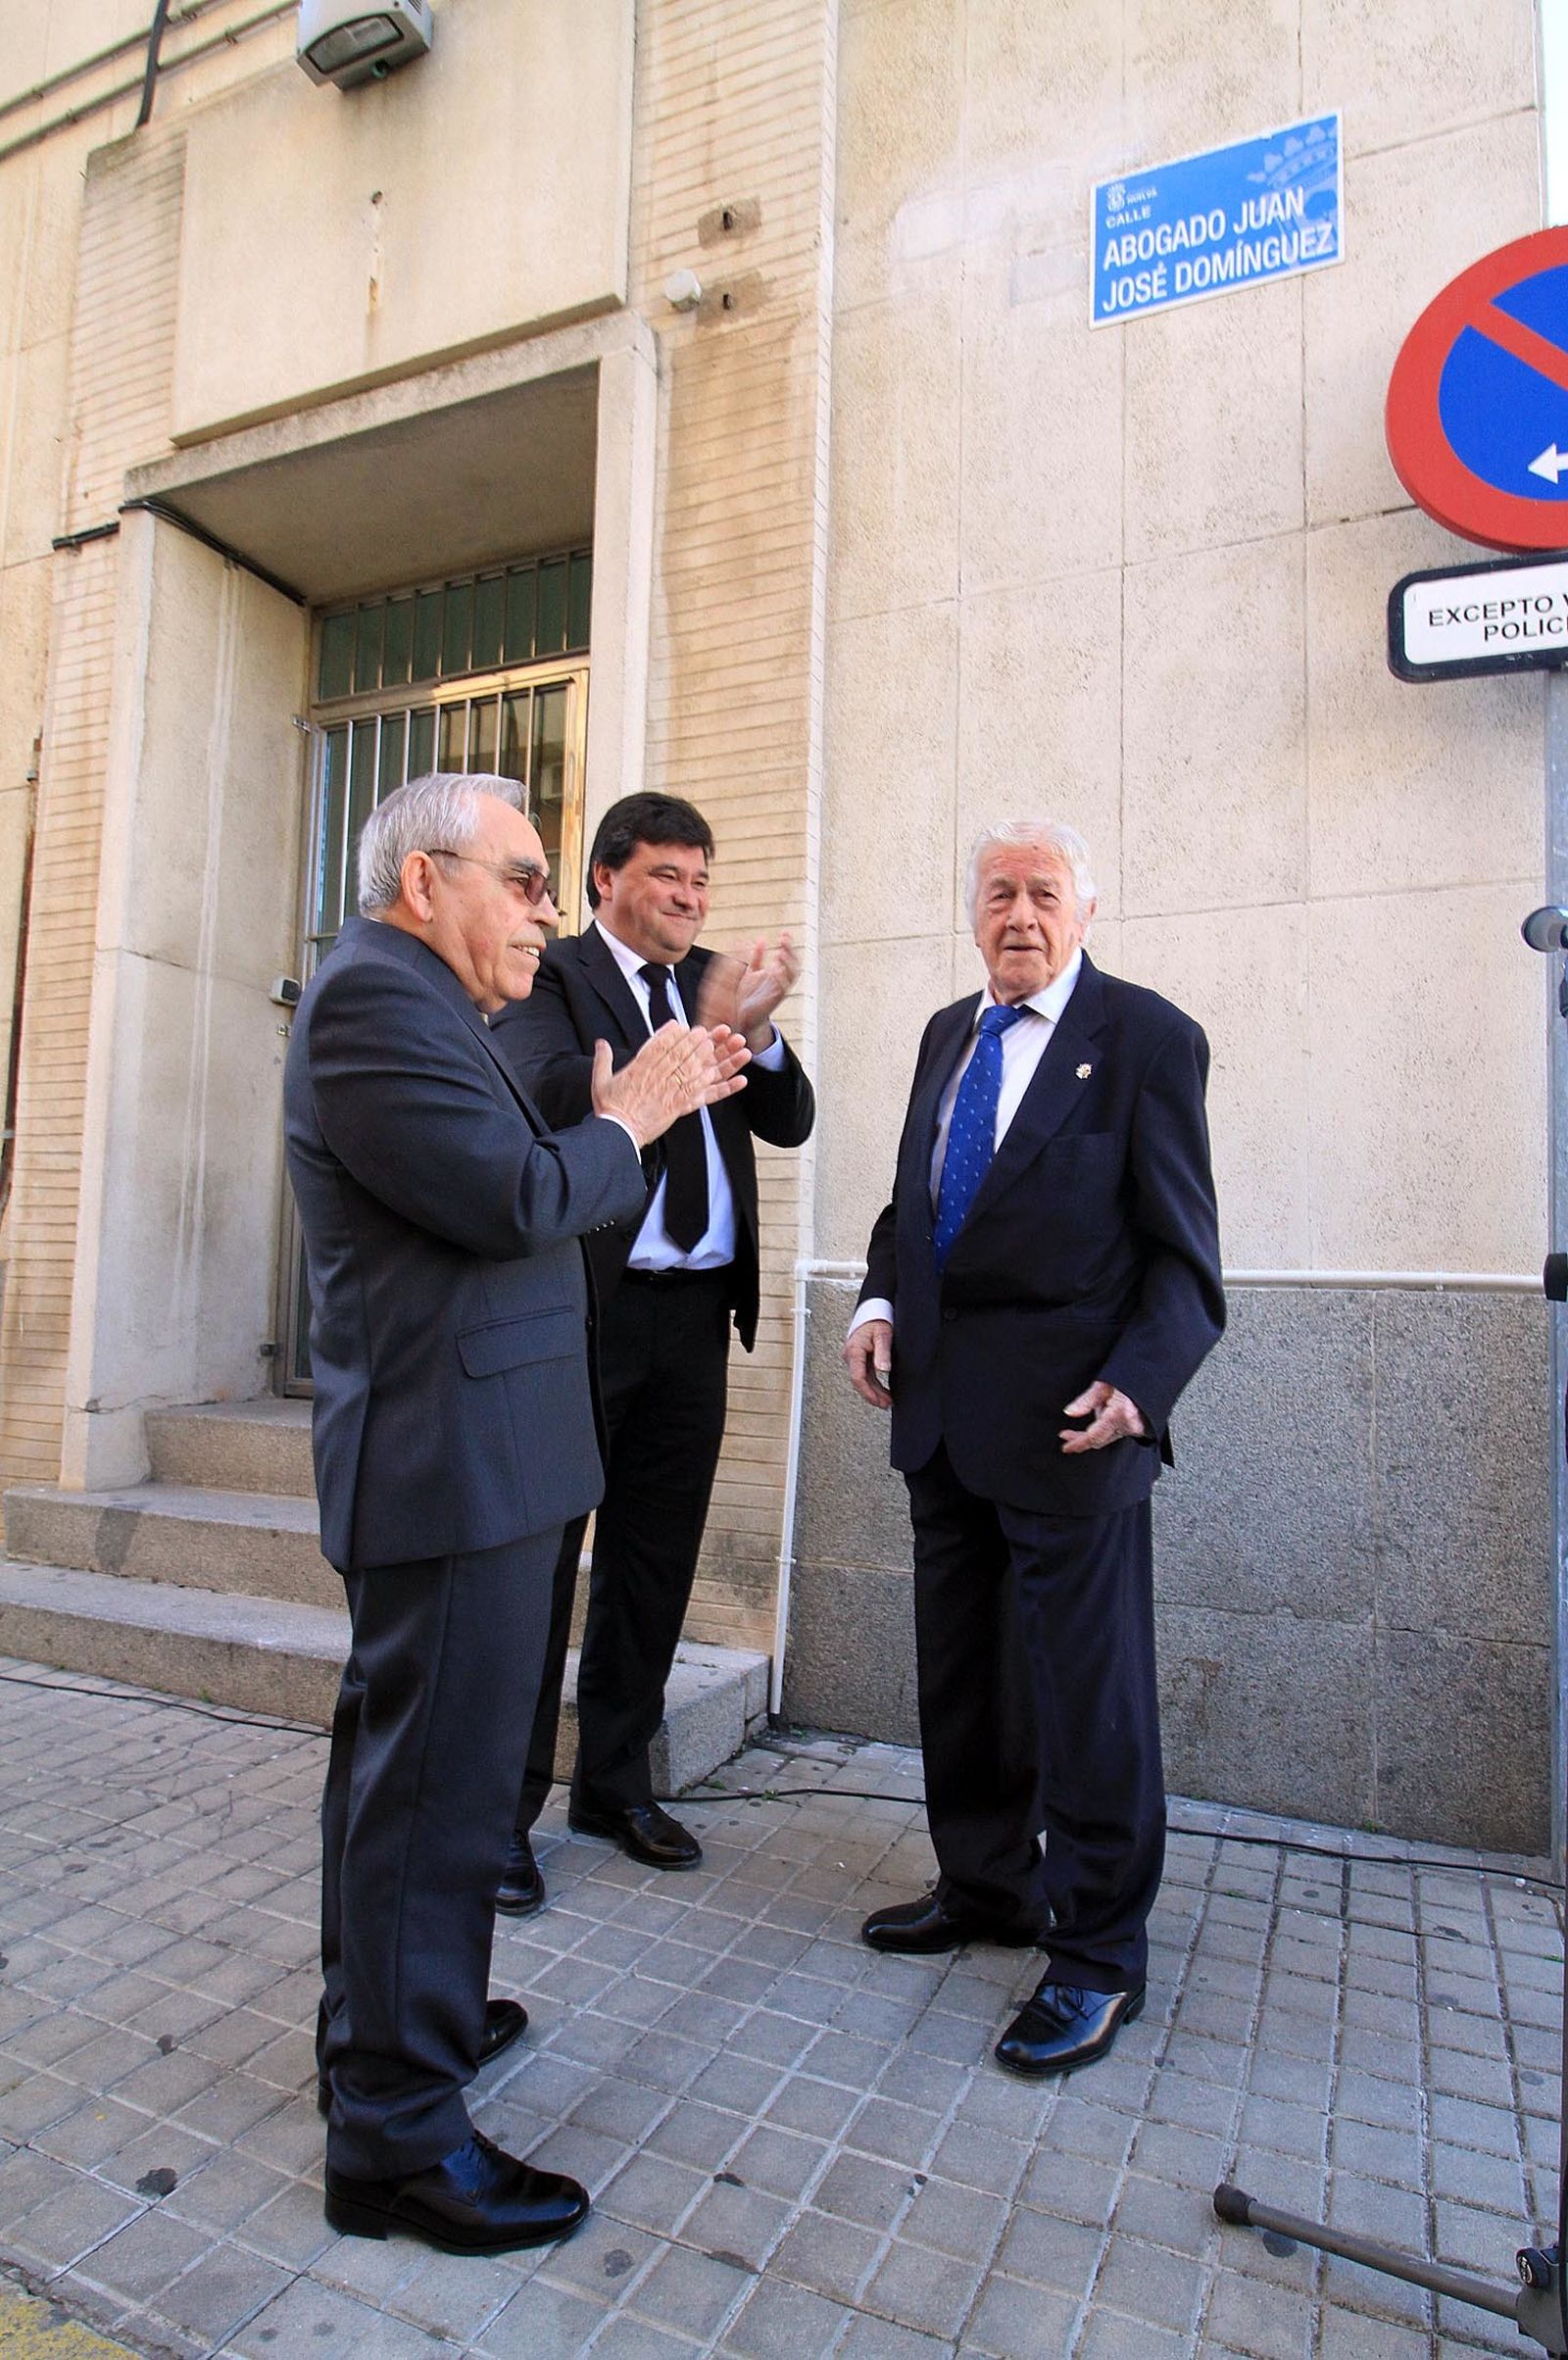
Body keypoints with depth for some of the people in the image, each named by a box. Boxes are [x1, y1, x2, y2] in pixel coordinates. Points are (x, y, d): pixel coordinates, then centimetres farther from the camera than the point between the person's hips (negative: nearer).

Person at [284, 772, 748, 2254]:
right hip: (455, 1461, -12)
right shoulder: (377, 994, -16)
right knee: (439, 1779, -1)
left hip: (440, 1454, 12)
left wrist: (650, 1108, 12)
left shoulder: (409, 1002, 18)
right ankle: (399, 2132, 16)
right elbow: (516, 1197, -25)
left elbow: (511, 1189, 16)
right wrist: (624, 1126, -8)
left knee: (399, 1754, 22)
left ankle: (382, 2018, 41)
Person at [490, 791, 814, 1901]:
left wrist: (757, 1031, -12)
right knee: (538, 1557, 4)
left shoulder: (713, 983, 14)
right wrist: (705, 1028, -28)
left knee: (655, 1561, 14)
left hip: (698, 1309, 6)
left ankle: (616, 1785, 31)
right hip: (582, 1306, -5)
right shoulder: (550, 976, -1)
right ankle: (503, 1806, 19)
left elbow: (789, 1123, 7)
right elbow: (552, 1092, -21)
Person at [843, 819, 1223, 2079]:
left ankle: (1098, 1952, 25)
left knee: (1087, 1683, 6)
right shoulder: (947, 1033, 14)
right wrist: (881, 1302, 3)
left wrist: (1137, 1382, -21)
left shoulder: (1147, 1038, -7)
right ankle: (985, 1888, 39)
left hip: (1063, 1410, -7)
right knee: (959, 1670, 18)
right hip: (944, 1406, 7)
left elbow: (1182, 1251, -9)